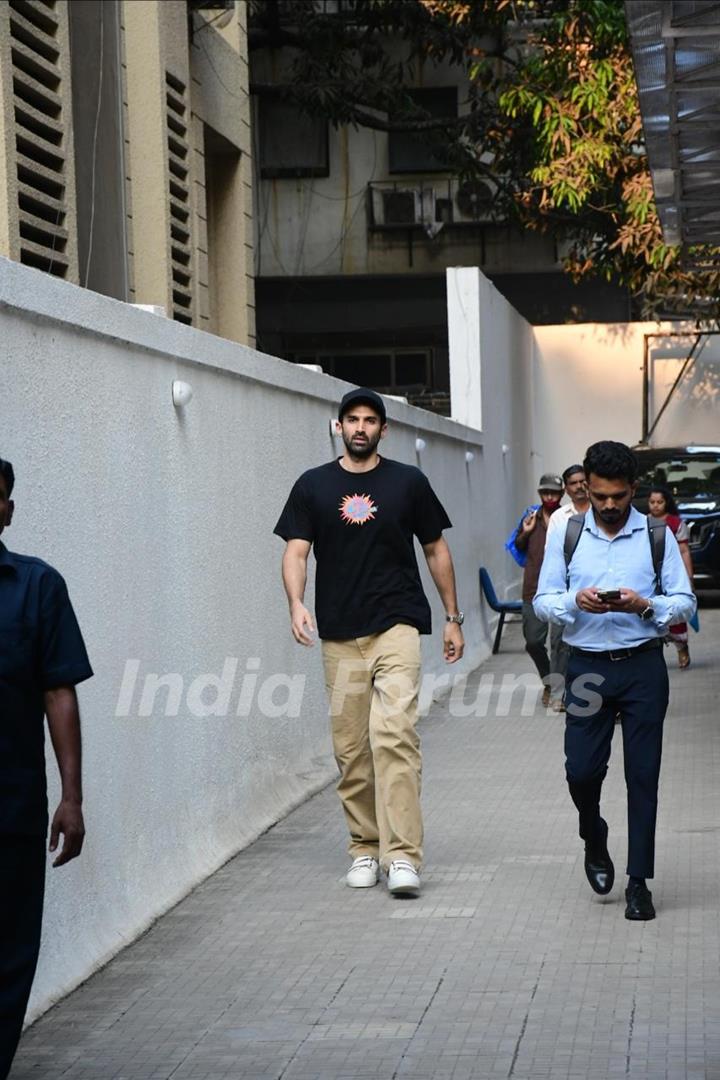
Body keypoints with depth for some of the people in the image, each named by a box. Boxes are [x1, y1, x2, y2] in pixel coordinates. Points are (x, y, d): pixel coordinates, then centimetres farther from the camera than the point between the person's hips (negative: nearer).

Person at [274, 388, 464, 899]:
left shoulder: (408, 482, 6)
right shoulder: (314, 486, 8)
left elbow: (436, 550, 13)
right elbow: (296, 551, 1)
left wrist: (453, 617, 12)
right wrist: (296, 602, -18)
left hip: (397, 626, -2)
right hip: (339, 634, 2)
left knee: (394, 733, -16)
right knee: (350, 747, 5)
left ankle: (403, 855, -17)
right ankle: (365, 848, 18)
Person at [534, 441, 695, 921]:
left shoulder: (657, 536, 2)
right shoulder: (566, 536, 5)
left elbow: (685, 601, 2)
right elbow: (543, 600, 5)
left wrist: (644, 605, -17)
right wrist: (576, 601, -16)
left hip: (644, 665, -1)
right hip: (588, 663, 1)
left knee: (643, 773, 0)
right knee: (582, 769, -1)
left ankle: (639, 881, 8)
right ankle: (595, 842, 31)